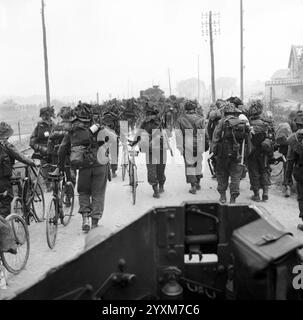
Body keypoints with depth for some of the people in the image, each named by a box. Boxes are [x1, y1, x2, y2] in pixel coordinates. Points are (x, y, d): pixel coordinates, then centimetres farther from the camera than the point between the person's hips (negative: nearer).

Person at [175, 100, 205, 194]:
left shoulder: (180, 119, -1)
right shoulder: (200, 118, 0)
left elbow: (178, 134, -4)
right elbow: (203, 134, -2)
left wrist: (180, 147, -1)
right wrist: (203, 147, 4)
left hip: (187, 146, -1)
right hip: (198, 145, 1)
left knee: (189, 165, 4)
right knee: (198, 163, 18)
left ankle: (193, 186, -1)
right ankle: (197, 184, 30)